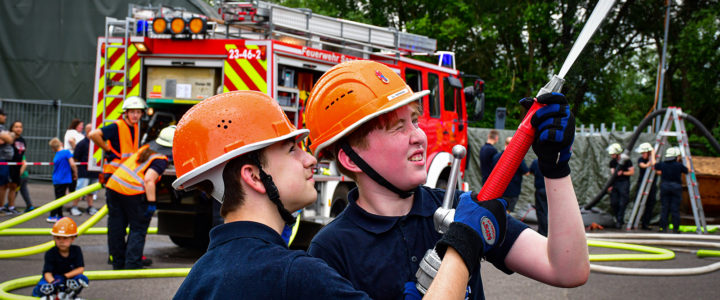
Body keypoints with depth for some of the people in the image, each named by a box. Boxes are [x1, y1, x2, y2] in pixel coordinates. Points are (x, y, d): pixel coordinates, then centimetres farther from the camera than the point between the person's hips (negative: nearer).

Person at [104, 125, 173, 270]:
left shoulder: (146, 148, 17)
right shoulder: (161, 160, -6)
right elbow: (149, 180, -18)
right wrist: (152, 202, -17)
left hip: (113, 184, 8)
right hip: (133, 191, -8)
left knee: (116, 228, 14)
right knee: (138, 229, 5)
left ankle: (118, 263, 26)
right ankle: (133, 265, 1)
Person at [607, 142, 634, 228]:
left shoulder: (626, 160, -6)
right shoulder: (612, 162, 7)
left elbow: (632, 172, -5)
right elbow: (612, 173, 3)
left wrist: (622, 173, -16)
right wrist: (610, 185, -7)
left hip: (624, 183, -5)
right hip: (615, 183, 5)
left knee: (622, 203, -8)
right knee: (613, 203, 1)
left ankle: (619, 222, -2)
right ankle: (620, 220, 17)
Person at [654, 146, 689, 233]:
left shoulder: (662, 164, 0)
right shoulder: (679, 165, -8)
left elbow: (654, 165, 17)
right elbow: (688, 171, 5)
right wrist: (687, 161, 21)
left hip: (664, 187, 2)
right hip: (676, 187, -2)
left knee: (664, 209, 4)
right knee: (675, 209, 2)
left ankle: (663, 227, 2)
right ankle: (676, 228, 4)